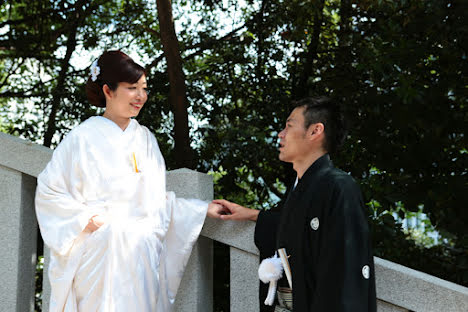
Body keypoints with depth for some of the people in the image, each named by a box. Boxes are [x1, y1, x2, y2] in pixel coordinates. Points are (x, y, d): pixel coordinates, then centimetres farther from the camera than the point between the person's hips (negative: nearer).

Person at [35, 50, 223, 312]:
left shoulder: (145, 138, 12)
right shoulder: (84, 137, -3)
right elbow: (49, 190, -1)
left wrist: (203, 210, 9)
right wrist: (86, 218, -11)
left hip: (142, 255, 4)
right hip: (100, 254, -4)